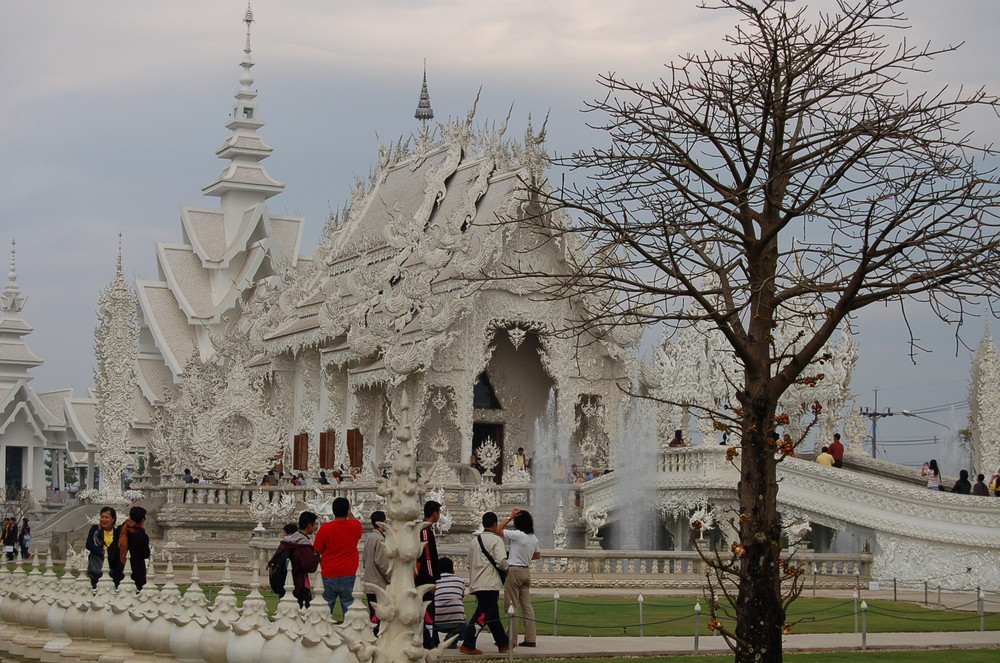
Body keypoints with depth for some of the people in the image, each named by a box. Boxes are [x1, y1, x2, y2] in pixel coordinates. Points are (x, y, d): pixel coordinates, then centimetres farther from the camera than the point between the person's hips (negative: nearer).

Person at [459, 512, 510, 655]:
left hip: (476, 584, 8)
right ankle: (467, 645, -15)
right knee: (482, 615, -8)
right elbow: (501, 561, -17)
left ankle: (503, 644, 24)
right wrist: (506, 570, 2)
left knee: (493, 614, 16)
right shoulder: (496, 540, -7)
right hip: (490, 584, -8)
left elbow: (469, 563, 21)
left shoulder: (474, 541, 16)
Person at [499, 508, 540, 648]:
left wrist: (510, 517, -4)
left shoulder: (517, 535, -15)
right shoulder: (534, 538, 7)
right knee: (527, 605, 8)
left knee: (511, 605, -1)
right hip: (526, 572, 7)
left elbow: (498, 530, -8)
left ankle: (511, 638, -1)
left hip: (514, 571, -7)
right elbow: (537, 555, 20)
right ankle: (530, 638, 6)